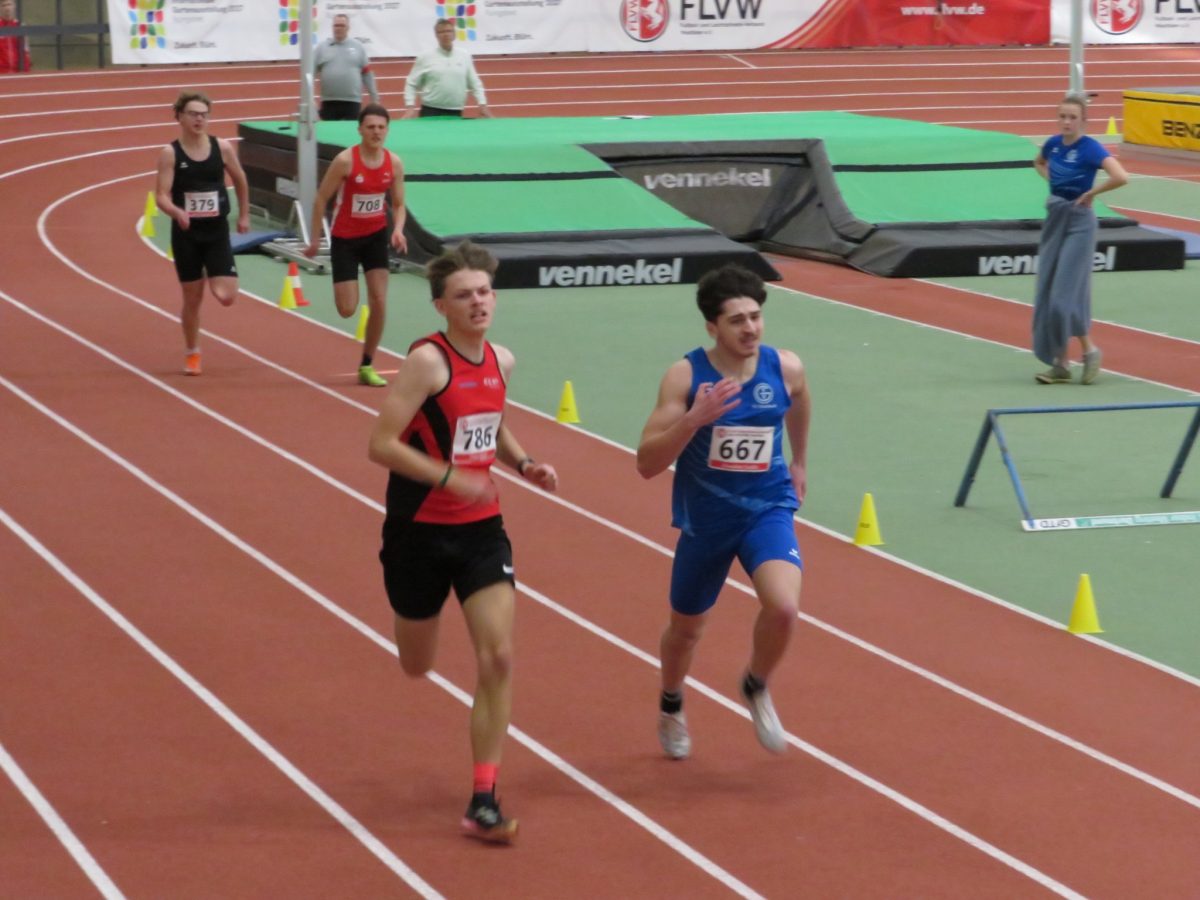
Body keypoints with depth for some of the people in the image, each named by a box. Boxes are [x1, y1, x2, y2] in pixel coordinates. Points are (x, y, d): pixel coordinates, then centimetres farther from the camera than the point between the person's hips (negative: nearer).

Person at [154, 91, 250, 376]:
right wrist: (177, 212, -33)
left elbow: (240, 182, 13)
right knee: (192, 298, 6)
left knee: (226, 297, -11)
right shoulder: (170, 153, -8)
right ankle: (192, 354, 26)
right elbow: (161, 196, -14)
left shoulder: (222, 147, -3)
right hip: (186, 234, -1)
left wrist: (244, 216, 19)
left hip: (217, 231, 1)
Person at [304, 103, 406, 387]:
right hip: (345, 238, -3)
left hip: (376, 236, 3)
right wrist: (315, 239, -8)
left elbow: (398, 204, 3)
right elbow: (321, 199, -11)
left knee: (379, 302, -5)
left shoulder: (394, 163, -8)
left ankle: (367, 366, 9)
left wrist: (398, 229, -17)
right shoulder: (345, 161, -20)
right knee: (347, 309, -4)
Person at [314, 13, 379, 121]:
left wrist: (374, 98, 7)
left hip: (352, 102, 0)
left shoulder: (358, 47, 7)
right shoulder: (322, 47, 5)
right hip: (329, 102, 0)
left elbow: (367, 74, 9)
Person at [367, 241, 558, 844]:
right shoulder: (427, 361, -17)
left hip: (481, 529, 5)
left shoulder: (501, 361, 4)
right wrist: (450, 477, -29)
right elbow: (381, 444, -21)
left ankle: (483, 802, -5)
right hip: (419, 530, -4)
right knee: (416, 667, 12)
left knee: (498, 658, -10)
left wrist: (523, 463, 6)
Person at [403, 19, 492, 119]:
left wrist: (483, 105, 6)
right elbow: (411, 84, 4)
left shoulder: (465, 56, 7)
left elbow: (475, 83, 14)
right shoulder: (425, 58, 0)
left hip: (455, 113, 3)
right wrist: (410, 107, -7)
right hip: (431, 112, -3)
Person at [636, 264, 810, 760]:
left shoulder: (786, 368, -10)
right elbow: (647, 464, -20)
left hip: (767, 509, 0)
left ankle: (756, 688, 7)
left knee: (783, 607, -25)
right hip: (705, 518, 0)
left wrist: (799, 461, 30)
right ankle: (671, 706, 51)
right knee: (686, 628, 18)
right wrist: (694, 419, -34)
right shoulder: (685, 376, -17)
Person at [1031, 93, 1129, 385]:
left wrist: (1090, 193, -19)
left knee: (1066, 294, -10)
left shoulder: (1090, 148, -17)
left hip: (1078, 223, -7)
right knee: (1047, 294, 6)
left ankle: (1090, 350, 10)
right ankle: (1060, 364, 12)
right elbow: (1039, 163, 27)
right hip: (1054, 219, 7)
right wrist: (1051, 181, 8)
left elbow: (1121, 177, -31)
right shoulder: (1053, 143, 3)